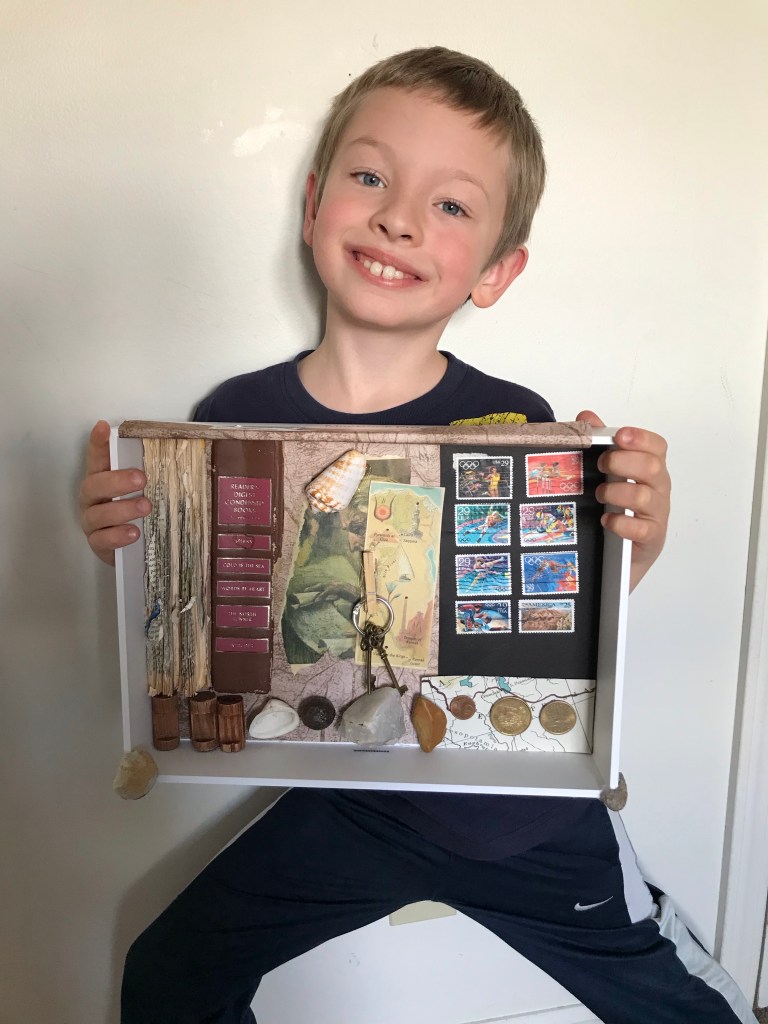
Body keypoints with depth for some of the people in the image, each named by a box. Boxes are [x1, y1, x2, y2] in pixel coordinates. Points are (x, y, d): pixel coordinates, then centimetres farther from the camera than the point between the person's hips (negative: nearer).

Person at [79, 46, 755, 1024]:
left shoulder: (518, 426, -18)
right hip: (345, 804, 2)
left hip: (530, 813, 0)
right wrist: (121, 538, -19)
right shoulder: (235, 417, -13)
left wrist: (635, 548, -26)